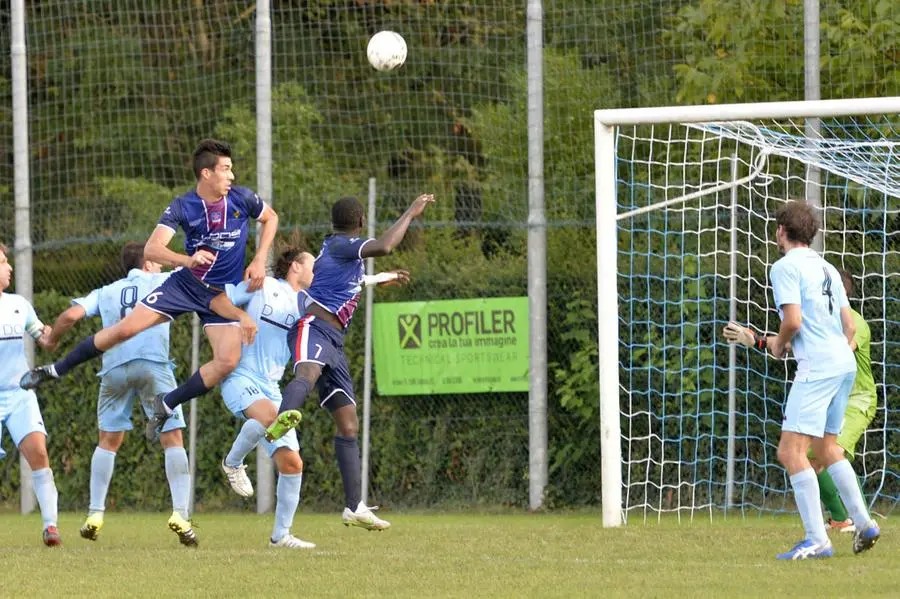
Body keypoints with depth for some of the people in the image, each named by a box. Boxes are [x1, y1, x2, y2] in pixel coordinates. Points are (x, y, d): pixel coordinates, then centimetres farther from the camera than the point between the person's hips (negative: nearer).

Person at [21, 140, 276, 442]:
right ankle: (56, 370, 9)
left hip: (223, 295, 1)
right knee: (126, 327, -9)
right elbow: (151, 249, -25)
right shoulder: (182, 207, -16)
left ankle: (166, 405, -1)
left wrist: (259, 261, -2)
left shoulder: (241, 199, -11)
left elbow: (271, 218, 10)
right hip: (185, 282, -1)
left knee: (228, 360, -19)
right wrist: (188, 260, -43)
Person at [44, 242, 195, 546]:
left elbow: (70, 315, 10)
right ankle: (180, 514, -9)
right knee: (173, 439, 1)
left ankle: (95, 513, 10)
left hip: (114, 368, 3)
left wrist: (52, 340, 26)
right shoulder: (162, 282, 17)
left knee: (108, 441, 16)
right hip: (153, 362, -2)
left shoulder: (105, 293, 22)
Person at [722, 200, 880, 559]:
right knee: (826, 447, 22)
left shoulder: (785, 267, -6)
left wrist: (778, 345, 3)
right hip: (845, 363, 9)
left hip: (817, 367, -9)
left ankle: (816, 540, -19)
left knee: (791, 451, -11)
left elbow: (793, 320, -17)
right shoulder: (827, 269, 19)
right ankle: (863, 525, 22)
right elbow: (849, 324, 19)